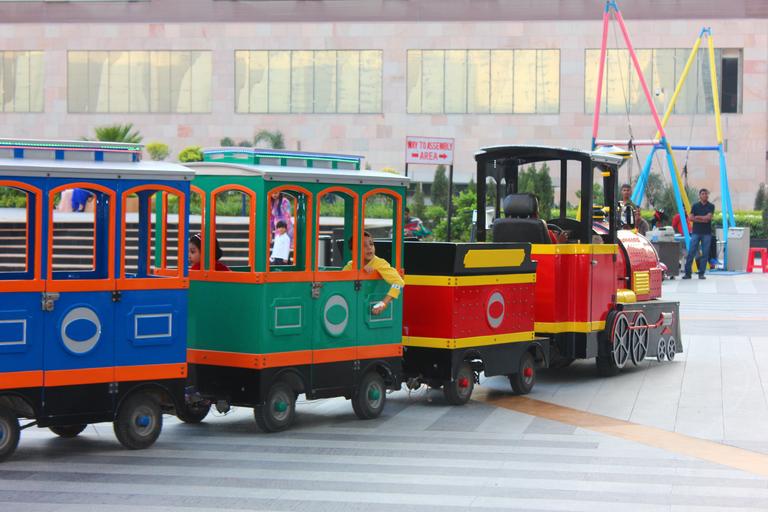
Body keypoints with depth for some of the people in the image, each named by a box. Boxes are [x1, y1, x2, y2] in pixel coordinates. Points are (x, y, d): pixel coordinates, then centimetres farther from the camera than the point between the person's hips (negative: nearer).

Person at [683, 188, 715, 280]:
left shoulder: (711, 206, 5)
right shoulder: (695, 206, 8)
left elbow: (708, 217, -9)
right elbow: (691, 218, -2)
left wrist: (697, 217, -3)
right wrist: (702, 220, -10)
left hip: (707, 233, 0)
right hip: (696, 232, 0)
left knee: (705, 254, 0)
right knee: (691, 252, -4)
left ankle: (701, 273, 6)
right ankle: (687, 273, -2)